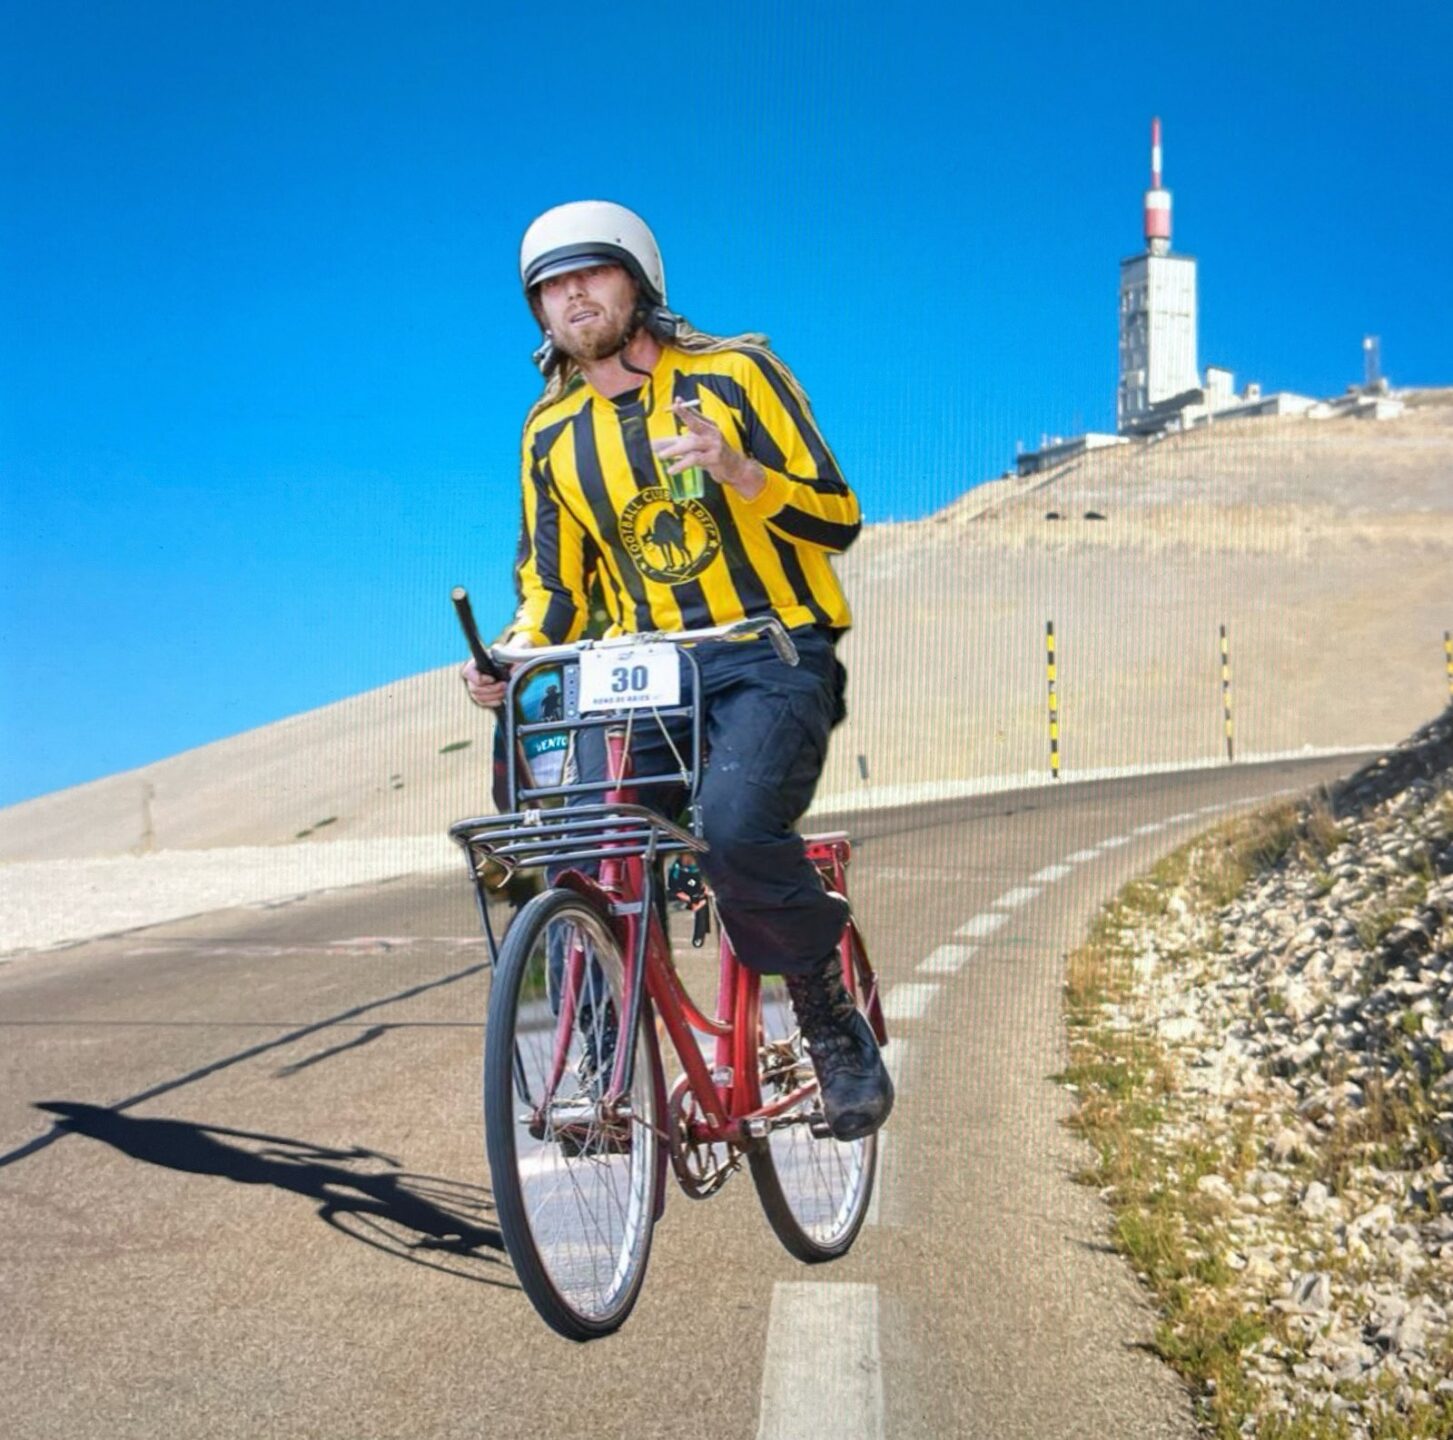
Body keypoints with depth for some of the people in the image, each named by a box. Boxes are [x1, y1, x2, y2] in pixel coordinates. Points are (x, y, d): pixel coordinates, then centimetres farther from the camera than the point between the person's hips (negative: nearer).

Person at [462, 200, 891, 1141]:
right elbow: (554, 587, 15)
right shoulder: (552, 435, 12)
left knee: (736, 823, -31)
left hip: (772, 659, -4)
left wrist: (736, 470, -22)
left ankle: (833, 1018, -7)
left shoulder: (736, 375, 0)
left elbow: (839, 519, -4)